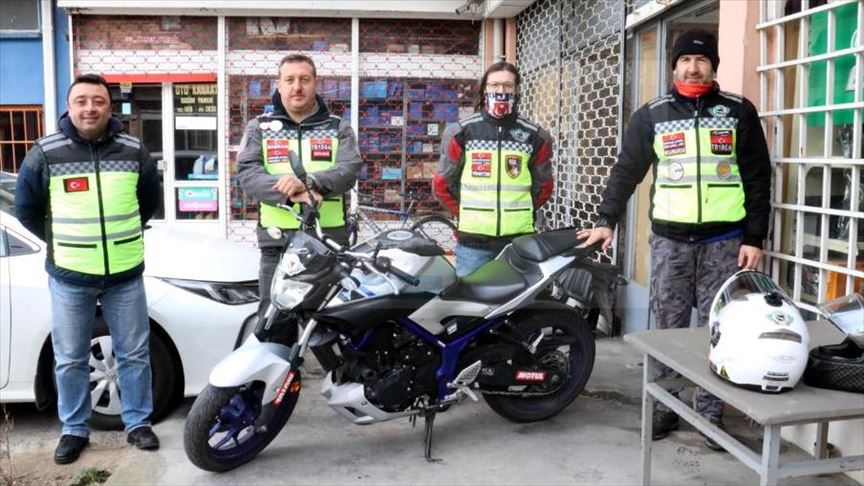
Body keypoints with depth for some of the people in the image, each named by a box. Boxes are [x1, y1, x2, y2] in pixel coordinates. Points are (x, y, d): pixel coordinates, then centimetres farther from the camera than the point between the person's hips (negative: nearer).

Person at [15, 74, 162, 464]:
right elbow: (26, 208, 7)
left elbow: (150, 201, 15)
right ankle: (74, 429, 25)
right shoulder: (45, 153, -4)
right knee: (70, 360, 9)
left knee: (134, 354, 9)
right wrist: (62, 243, 8)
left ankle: (138, 423, 23)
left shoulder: (134, 151, 0)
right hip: (69, 276, -1)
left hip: (125, 274, 1)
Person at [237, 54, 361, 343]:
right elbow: (247, 173, -5)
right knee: (274, 326, 5)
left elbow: (349, 169, -7)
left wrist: (309, 183, -26)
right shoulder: (259, 128, 11)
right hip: (278, 241, 0)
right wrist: (290, 194, -22)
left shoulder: (338, 128, 10)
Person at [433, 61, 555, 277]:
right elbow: (442, 183, 11)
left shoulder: (535, 136, 7)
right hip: (472, 239, -1)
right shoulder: (461, 132, 4)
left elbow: (543, 186, 18)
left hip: (519, 240, 1)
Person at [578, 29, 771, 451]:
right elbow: (626, 171, 9)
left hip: (724, 239, 0)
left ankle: (710, 413, 14)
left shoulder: (739, 112, 5)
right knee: (668, 326, 5)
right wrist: (606, 220, 2)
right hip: (669, 238, 1)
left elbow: (757, 178, 4)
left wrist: (755, 237, -2)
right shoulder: (653, 115, 6)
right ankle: (664, 407, 16)